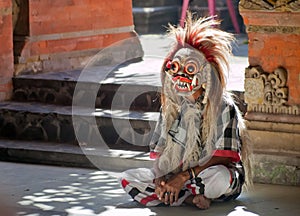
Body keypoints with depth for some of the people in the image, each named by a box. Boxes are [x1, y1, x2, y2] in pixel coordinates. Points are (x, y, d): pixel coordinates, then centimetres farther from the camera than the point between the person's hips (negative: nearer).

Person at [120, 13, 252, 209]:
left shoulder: (223, 107, -10)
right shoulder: (171, 106, 7)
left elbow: (223, 157, -17)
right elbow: (161, 151, 7)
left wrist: (183, 177, -23)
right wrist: (160, 177, -16)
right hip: (174, 174, 5)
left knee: (218, 177, -42)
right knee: (128, 178, -13)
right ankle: (192, 198, -20)